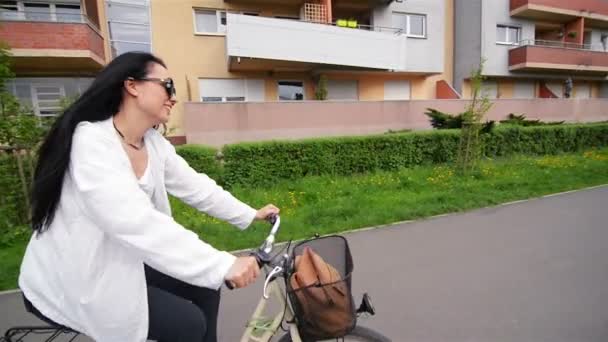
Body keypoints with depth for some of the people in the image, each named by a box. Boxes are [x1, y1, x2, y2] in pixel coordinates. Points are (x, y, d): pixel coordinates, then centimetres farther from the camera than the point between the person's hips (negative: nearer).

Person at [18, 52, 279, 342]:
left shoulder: (154, 143, -2)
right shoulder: (91, 141, -28)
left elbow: (194, 186, 0)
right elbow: (138, 225, -39)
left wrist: (251, 215, -1)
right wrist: (223, 264, -42)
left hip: (123, 261, 8)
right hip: (73, 279, -7)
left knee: (205, 282, 4)